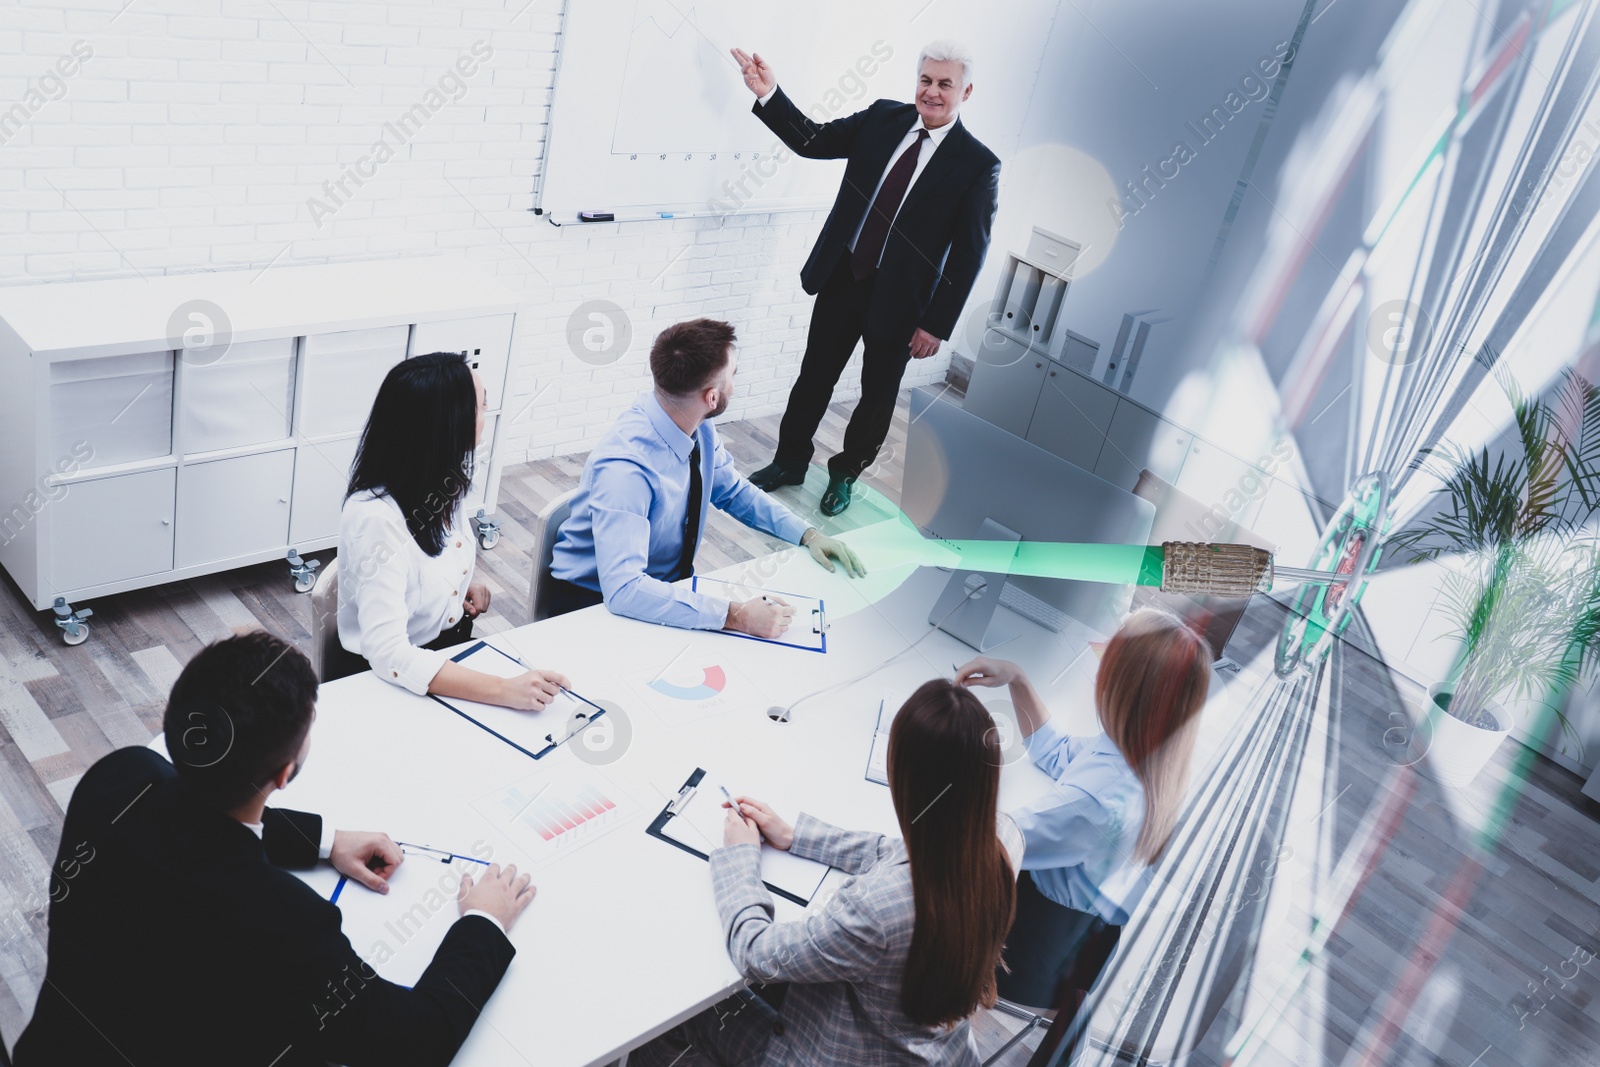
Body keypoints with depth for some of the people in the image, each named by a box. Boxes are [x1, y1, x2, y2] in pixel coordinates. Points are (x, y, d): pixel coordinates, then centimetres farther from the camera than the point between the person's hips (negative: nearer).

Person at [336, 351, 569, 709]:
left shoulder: (441, 482, -4)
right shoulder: (377, 518, -27)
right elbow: (388, 655, -34)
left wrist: (465, 583, -1)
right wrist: (503, 690, -40)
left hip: (452, 654, 7)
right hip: (391, 682, -7)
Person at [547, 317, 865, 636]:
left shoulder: (700, 429, -9)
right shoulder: (625, 468, -33)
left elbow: (734, 492, 10)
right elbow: (623, 589, -39)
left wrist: (808, 534, -5)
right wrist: (736, 615, -43)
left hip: (672, 581, 8)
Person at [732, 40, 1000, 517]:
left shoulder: (979, 165, -12)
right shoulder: (883, 118, -1)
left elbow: (968, 254, -11)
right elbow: (814, 141, 1)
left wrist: (937, 323, -12)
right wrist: (770, 96, -14)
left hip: (898, 298, -3)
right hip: (842, 277, 3)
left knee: (877, 394, 13)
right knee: (814, 376, 14)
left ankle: (846, 472, 35)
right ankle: (790, 461, 34)